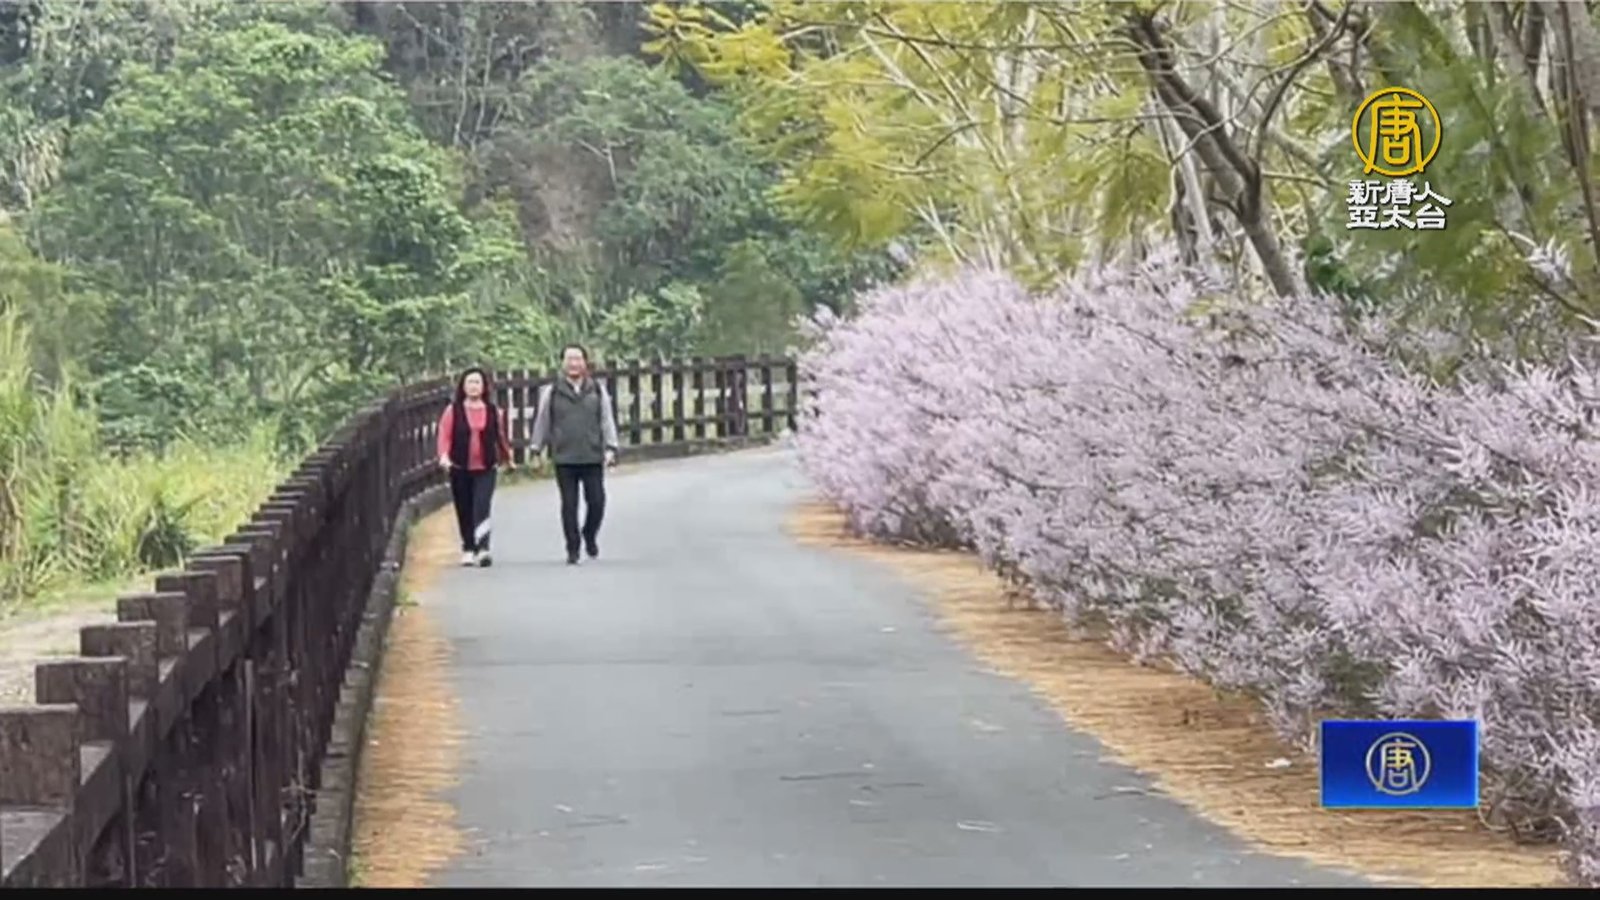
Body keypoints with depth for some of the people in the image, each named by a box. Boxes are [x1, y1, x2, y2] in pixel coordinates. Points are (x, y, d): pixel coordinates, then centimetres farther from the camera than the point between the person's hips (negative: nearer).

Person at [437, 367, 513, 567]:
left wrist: (507, 458, 23)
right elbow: (445, 436, -5)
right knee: (464, 511, 7)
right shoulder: (453, 411, 0)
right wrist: (444, 456, -20)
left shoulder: (493, 412, 4)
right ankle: (468, 550, 19)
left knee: (482, 508, -15)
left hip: (485, 469, -1)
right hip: (460, 468, 1)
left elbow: (500, 436, 14)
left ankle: (482, 549, -22)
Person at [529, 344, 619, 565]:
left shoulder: (598, 391, 8)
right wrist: (537, 449, 11)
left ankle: (590, 536, 25)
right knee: (569, 505, 0)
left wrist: (610, 448, 1)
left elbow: (607, 420, 10)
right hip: (564, 459, -1)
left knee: (596, 501, -3)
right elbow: (541, 421, 11)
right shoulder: (552, 392, 4)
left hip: (592, 457, 1)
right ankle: (572, 550, 8)